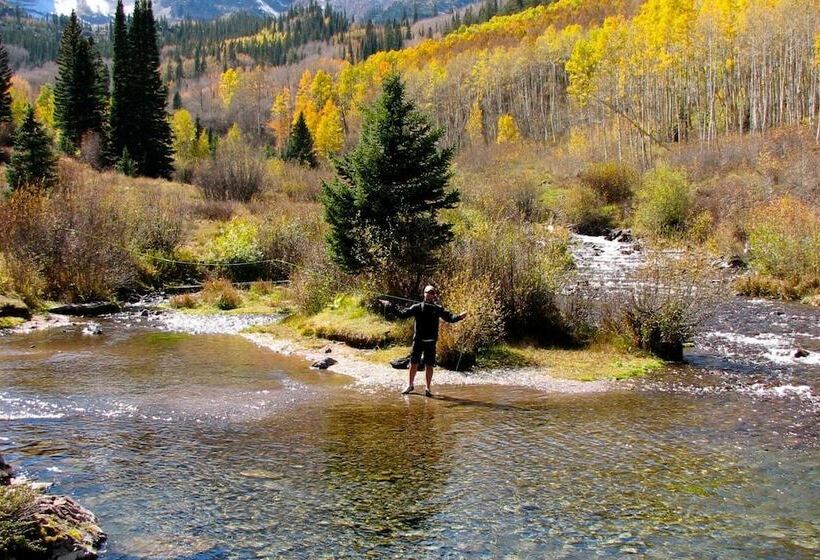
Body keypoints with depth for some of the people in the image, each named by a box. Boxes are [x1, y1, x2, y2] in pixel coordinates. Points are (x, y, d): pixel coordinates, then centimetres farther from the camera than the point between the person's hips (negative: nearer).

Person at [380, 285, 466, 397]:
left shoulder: (438, 309, 3)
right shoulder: (417, 307, 4)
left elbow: (450, 318, -5)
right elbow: (402, 313, 2)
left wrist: (459, 316, -25)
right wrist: (390, 306, -6)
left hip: (431, 341, -1)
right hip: (418, 340, 1)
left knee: (429, 365, 3)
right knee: (413, 363, 6)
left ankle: (428, 388, 14)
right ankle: (410, 385, 23)